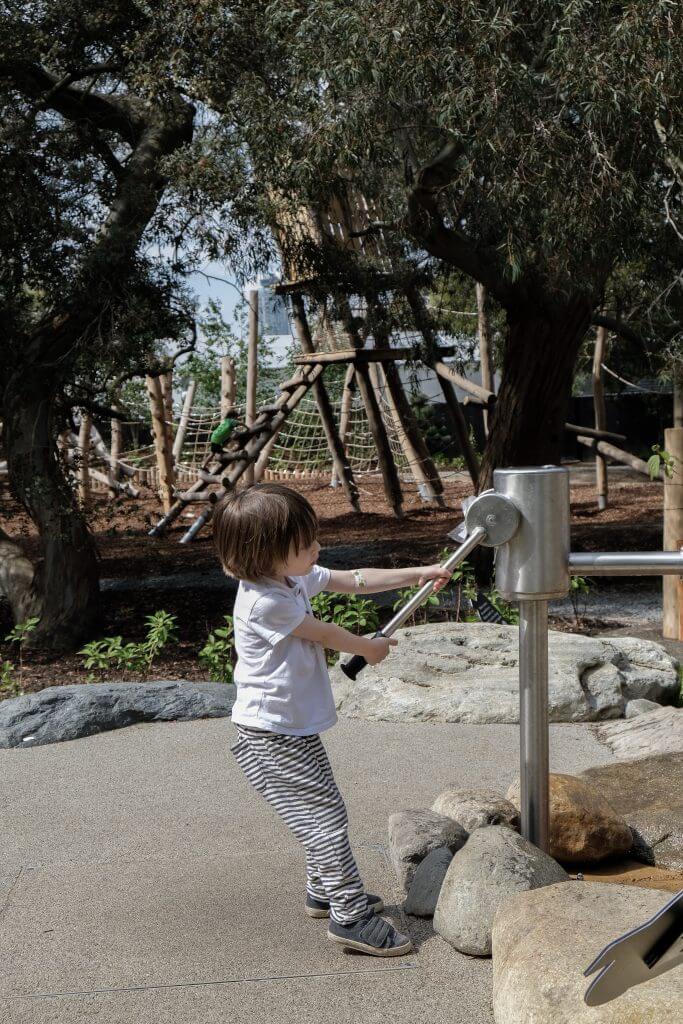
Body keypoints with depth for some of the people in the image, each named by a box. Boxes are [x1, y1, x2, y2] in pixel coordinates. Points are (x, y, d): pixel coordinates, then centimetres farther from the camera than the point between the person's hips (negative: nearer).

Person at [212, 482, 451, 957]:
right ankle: (351, 916, -2)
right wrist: (368, 648, 6)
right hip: (272, 735, -10)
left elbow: (354, 580, 11)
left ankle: (325, 891, 37)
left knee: (323, 809, 21)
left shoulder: (295, 576, 3)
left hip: (296, 726, 10)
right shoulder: (264, 602, -26)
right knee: (327, 815, -8)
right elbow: (322, 633, -12)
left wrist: (418, 574, 8)